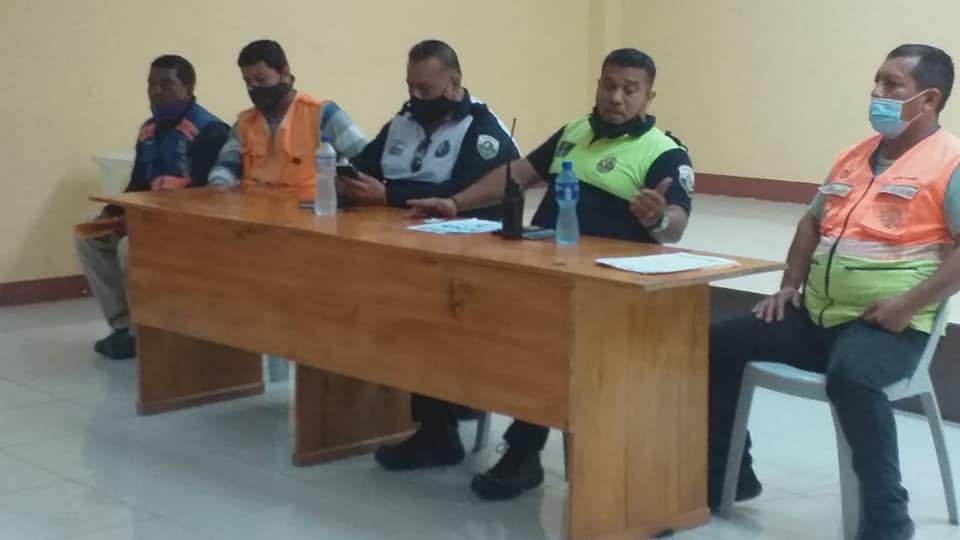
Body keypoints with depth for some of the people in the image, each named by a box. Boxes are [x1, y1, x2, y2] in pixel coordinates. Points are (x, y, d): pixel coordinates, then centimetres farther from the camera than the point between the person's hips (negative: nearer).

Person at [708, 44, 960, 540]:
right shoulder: (854, 158, 17)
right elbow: (813, 223, 29)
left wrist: (909, 304, -23)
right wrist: (790, 285, 14)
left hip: (886, 326, -8)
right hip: (817, 315, 8)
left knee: (849, 376, -39)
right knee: (719, 344, 3)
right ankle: (725, 477, 17)